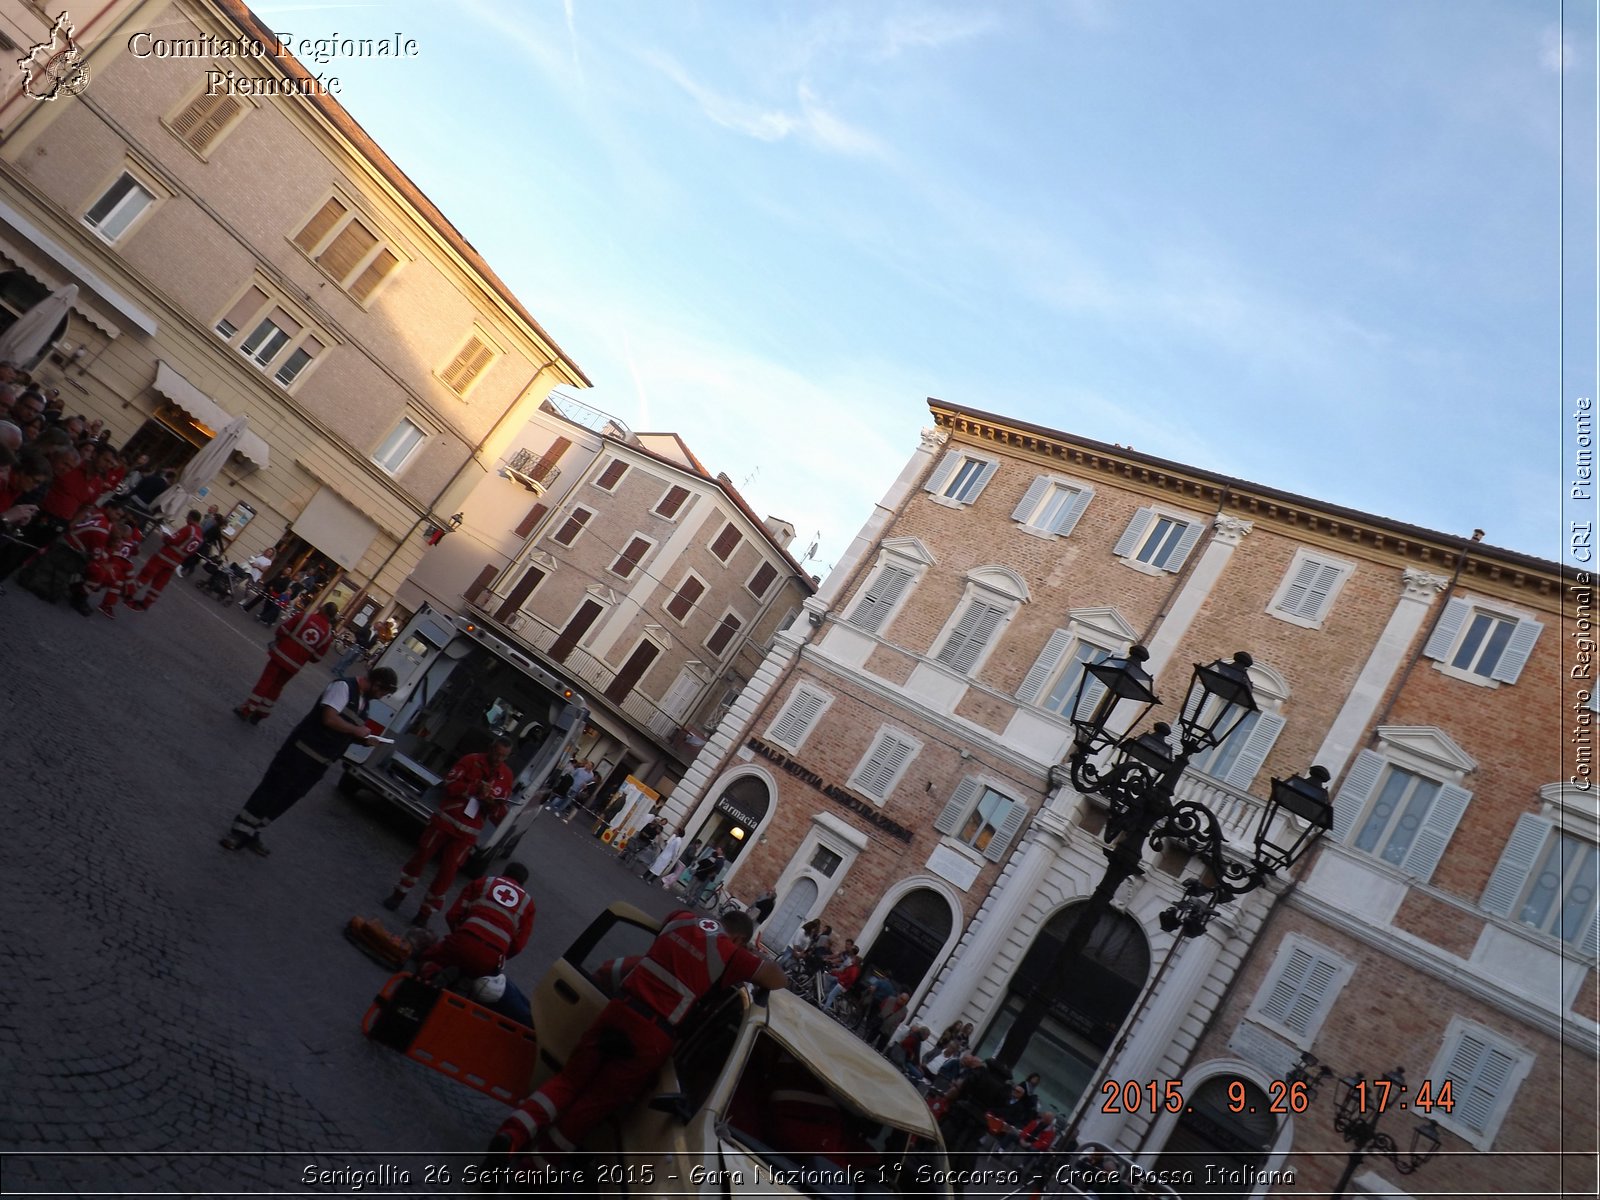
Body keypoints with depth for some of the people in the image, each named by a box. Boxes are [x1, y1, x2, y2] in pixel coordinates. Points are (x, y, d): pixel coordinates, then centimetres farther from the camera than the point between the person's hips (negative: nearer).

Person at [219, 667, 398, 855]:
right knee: (271, 790, -2)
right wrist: (357, 730, -15)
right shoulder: (343, 687, -14)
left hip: (319, 764, 8)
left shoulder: (363, 703, 13)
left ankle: (250, 834, 21)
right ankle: (239, 831, 8)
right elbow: (329, 719, -24)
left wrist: (363, 739, 3)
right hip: (301, 752, -8)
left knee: (287, 799, 11)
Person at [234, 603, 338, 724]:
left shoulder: (306, 616, -8)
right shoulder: (328, 634, -4)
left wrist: (275, 642, 14)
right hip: (294, 665, 2)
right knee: (275, 687, 17)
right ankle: (260, 714, 21)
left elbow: (283, 630, -5)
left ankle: (246, 710, 8)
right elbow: (317, 657, 0)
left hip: (281, 655, -2)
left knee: (265, 682, 7)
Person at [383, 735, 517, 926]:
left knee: (448, 872, 0)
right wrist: (477, 788, -25)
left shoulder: (507, 777, -1)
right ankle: (399, 894, 32)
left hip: (468, 831, 1)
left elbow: (500, 815, 3)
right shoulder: (471, 760, -7)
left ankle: (425, 912, 14)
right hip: (446, 820, -1)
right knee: (422, 856, 10)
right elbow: (450, 785, -15)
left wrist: (493, 805, -20)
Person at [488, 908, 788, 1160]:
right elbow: (779, 980, 0)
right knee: (594, 1104, 11)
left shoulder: (682, 918, 13)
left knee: (569, 1079, 15)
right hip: (652, 1035, -4)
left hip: (620, 1010, 4)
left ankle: (512, 1135, -2)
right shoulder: (731, 953, -2)